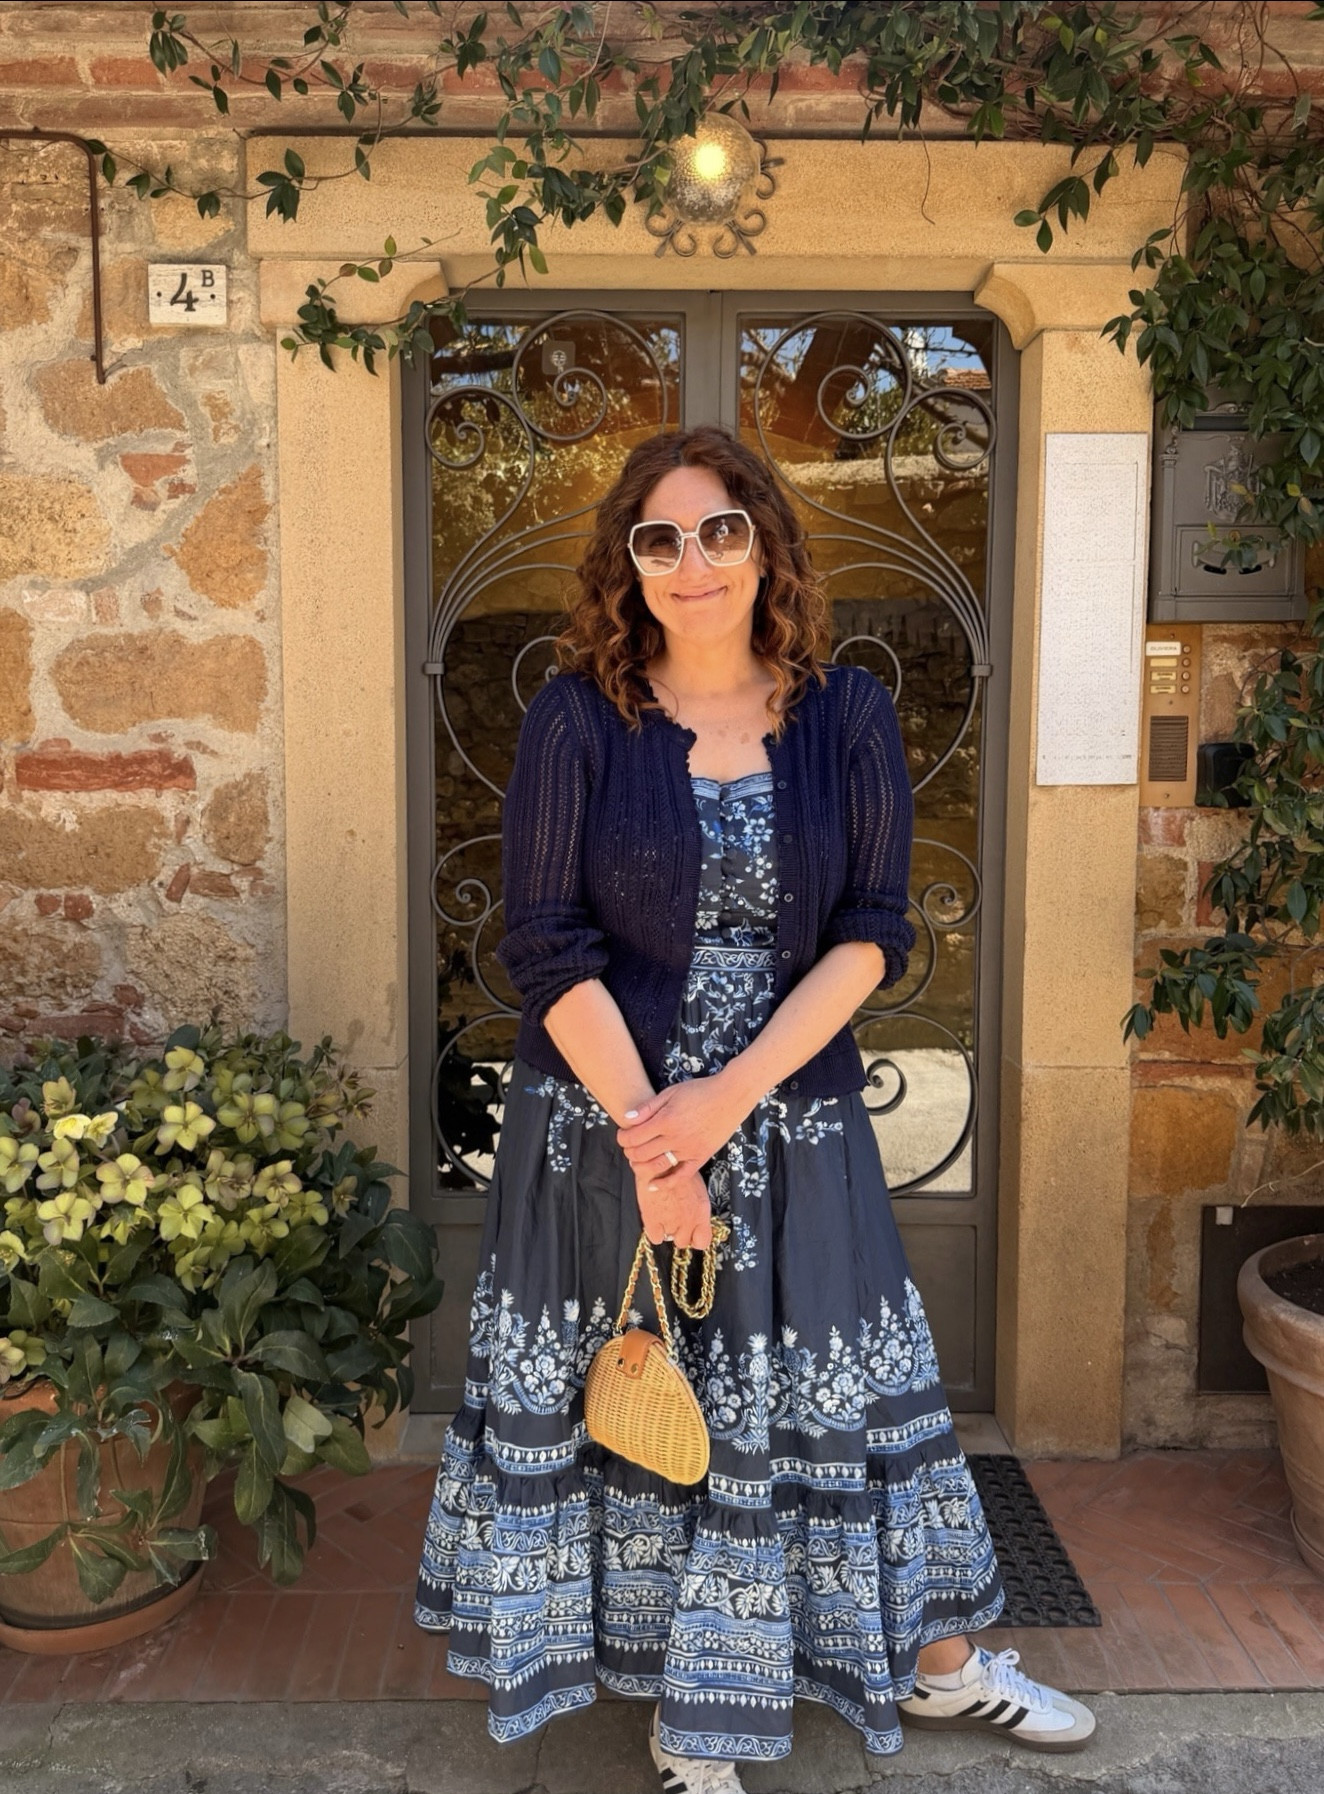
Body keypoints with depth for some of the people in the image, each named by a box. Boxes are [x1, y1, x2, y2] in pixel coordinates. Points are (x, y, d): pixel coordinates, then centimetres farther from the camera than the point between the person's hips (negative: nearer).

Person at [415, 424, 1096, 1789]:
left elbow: (874, 931, -5)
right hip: (602, 1121, -1)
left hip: (792, 1121, 1)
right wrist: (646, 1133, -15)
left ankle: (940, 1664, 37)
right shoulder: (577, 718, -5)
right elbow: (543, 944, -8)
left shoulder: (847, 712, 0)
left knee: (839, 1392, 13)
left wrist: (729, 1097, -15)